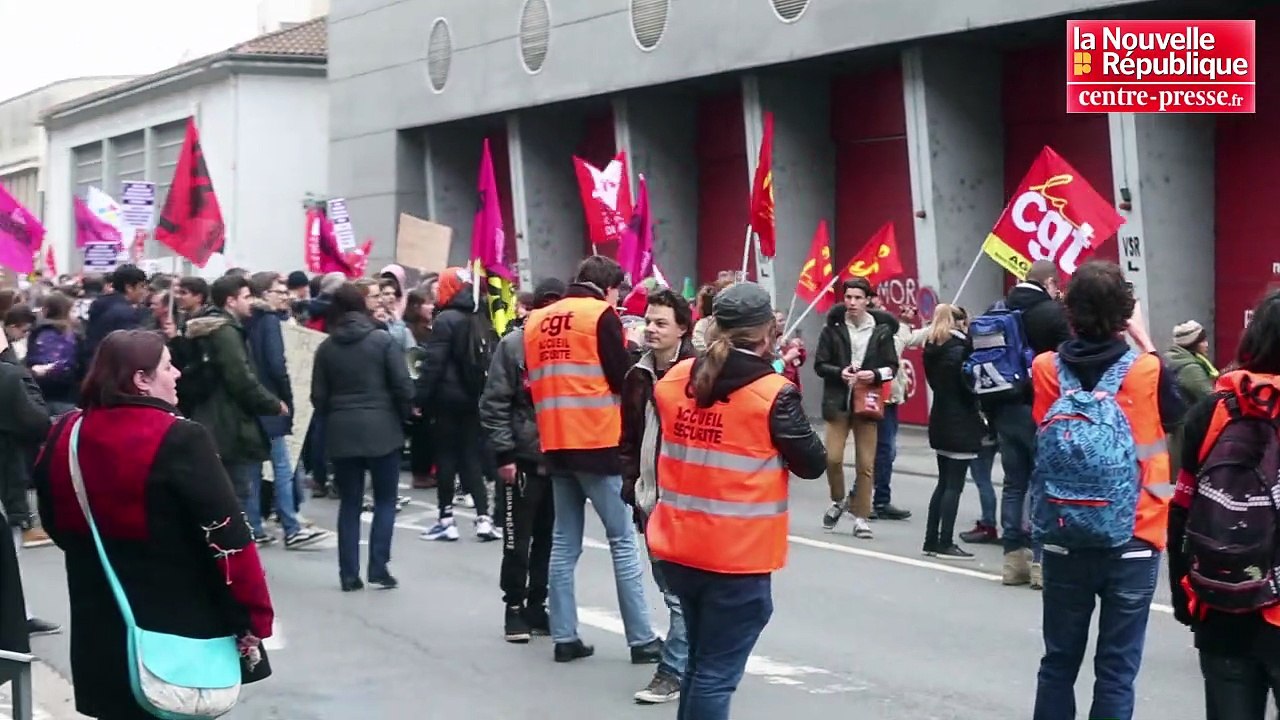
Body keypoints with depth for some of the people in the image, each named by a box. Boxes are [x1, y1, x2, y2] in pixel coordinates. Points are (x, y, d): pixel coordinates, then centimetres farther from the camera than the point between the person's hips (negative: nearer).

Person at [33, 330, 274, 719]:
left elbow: (56, 526, 16)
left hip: (100, 628, 6)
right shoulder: (179, 440, -18)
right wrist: (255, 619, -11)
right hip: (181, 625, -5)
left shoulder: (64, 436, 2)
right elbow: (227, 537, -19)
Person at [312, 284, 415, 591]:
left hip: (342, 433, 3)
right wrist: (403, 417, 8)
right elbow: (403, 386, -8)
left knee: (349, 504, 8)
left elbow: (318, 397, 3)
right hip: (381, 429, -3)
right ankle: (378, 568, 0)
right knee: (385, 501, 8)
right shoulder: (382, 339, -6)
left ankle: (349, 574, 7)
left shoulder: (326, 347, 2)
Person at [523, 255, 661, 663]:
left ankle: (564, 637, 9)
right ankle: (641, 640, 0)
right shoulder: (600, 315, -6)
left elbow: (533, 382, 15)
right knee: (622, 540, -1)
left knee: (564, 543, 10)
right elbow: (623, 381, -7)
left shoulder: (537, 321, 11)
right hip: (598, 442, -6)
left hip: (556, 444, 6)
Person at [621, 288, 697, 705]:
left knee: (682, 589, -4)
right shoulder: (638, 376, 10)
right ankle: (696, 656, 28)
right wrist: (630, 484, 7)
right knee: (670, 585, 15)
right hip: (650, 498, 7)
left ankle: (673, 671, 1)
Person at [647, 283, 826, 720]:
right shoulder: (773, 394, -14)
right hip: (739, 557, -6)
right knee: (716, 674, 2)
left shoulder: (673, 380, 2)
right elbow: (813, 465, -5)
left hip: (679, 548, 6)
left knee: (700, 662, 23)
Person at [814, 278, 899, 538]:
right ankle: (839, 500, 21)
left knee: (866, 463, 1)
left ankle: (861, 517, 11)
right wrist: (839, 373, -16)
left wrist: (875, 375, -14)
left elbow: (892, 367, 5)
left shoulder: (882, 330, 1)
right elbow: (820, 365, 2)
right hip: (838, 402, 0)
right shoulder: (832, 328, 1)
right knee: (832, 458, -7)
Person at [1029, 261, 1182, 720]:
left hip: (1064, 542, 2)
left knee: (1059, 661, 14)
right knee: (1116, 671, 4)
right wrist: (1146, 342, 13)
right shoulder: (1146, 372, -11)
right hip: (1132, 544, -2)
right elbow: (1177, 416, 9)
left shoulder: (1046, 370, -7)